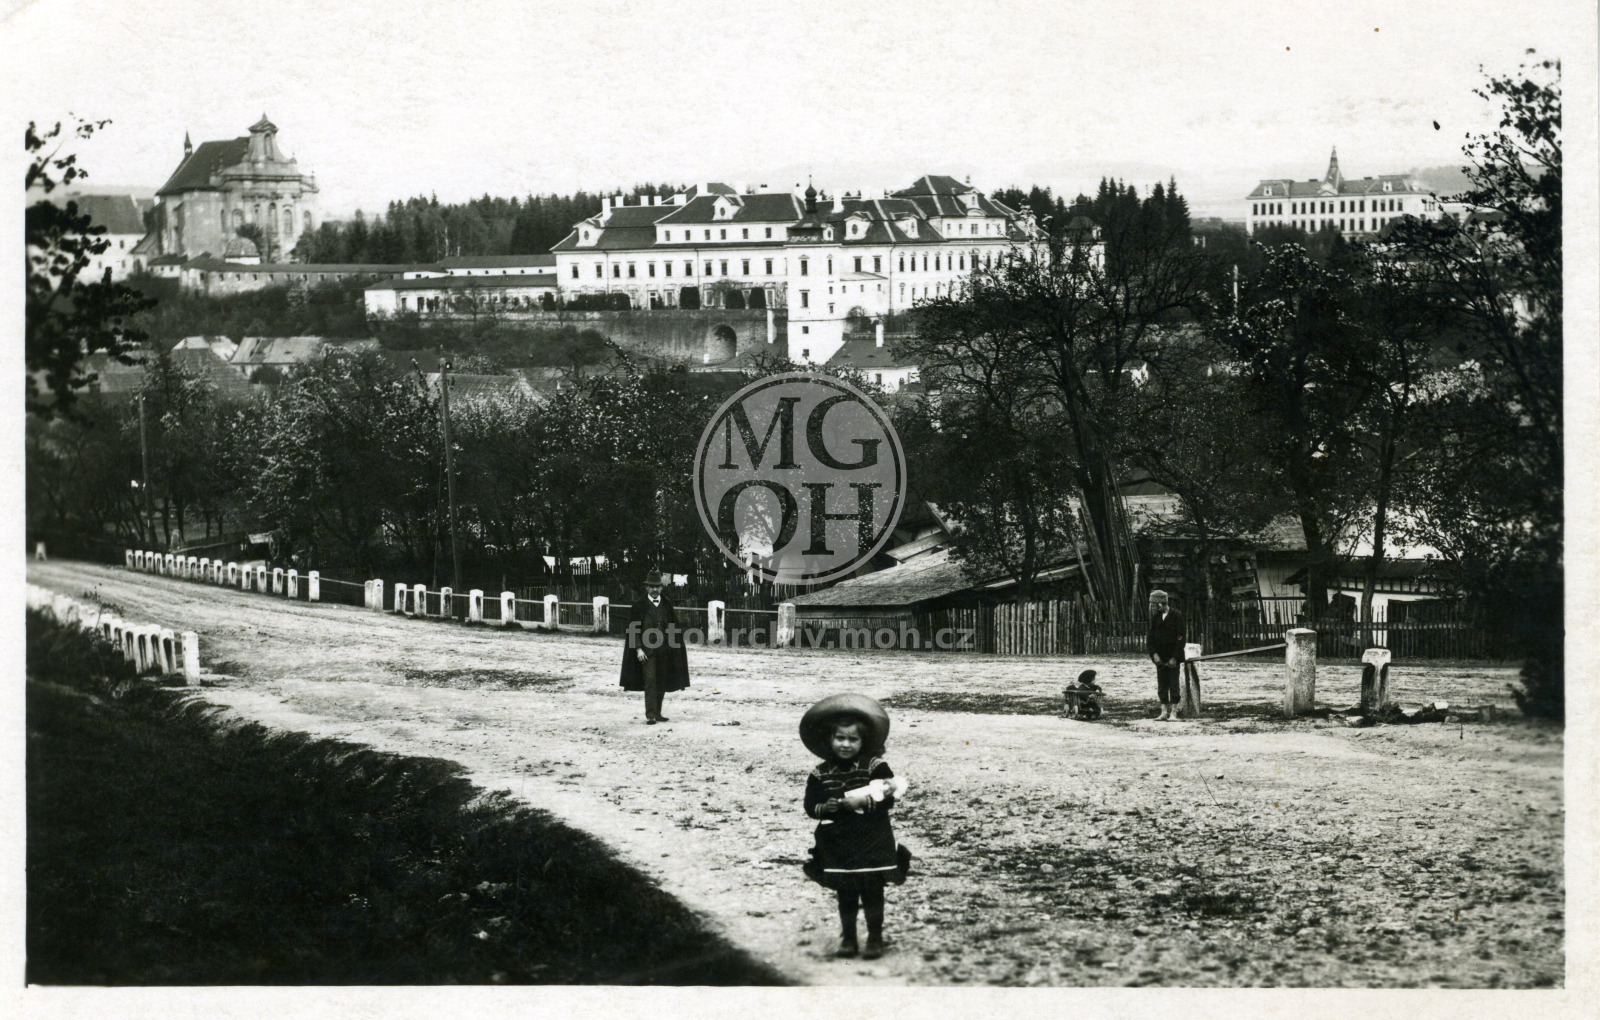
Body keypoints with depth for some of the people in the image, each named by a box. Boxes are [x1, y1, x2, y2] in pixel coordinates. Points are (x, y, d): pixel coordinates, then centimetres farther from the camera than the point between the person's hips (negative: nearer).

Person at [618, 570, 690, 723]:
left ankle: (657, 713, 17)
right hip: (647, 650, -4)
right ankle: (650, 715, -13)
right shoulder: (640, 606, 1)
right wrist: (639, 648, -10)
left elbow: (673, 628, 11)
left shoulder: (667, 606, 9)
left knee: (661, 683, 7)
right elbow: (634, 629, -1)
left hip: (664, 651, 4)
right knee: (650, 682, -10)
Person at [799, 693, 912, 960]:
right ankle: (848, 939, 20)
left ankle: (875, 939, 13)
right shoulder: (819, 775, 0)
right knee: (846, 894, 9)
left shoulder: (876, 767, -5)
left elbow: (887, 801, -11)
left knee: (872, 893, 2)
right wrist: (841, 803, -20)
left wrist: (864, 802, -25)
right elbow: (812, 807, -7)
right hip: (837, 846, 2)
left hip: (873, 844, -2)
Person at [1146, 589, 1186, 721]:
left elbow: (1180, 638, -9)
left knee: (1173, 685, -4)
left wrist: (1174, 657, -14)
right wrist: (1154, 654, -7)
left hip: (1173, 658, -5)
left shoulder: (1177, 616, -8)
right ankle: (1164, 712, 11)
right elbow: (1150, 636, 6)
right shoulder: (1156, 617, 6)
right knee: (1162, 686, 5)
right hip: (1160, 658, 5)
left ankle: (1173, 713, -1)